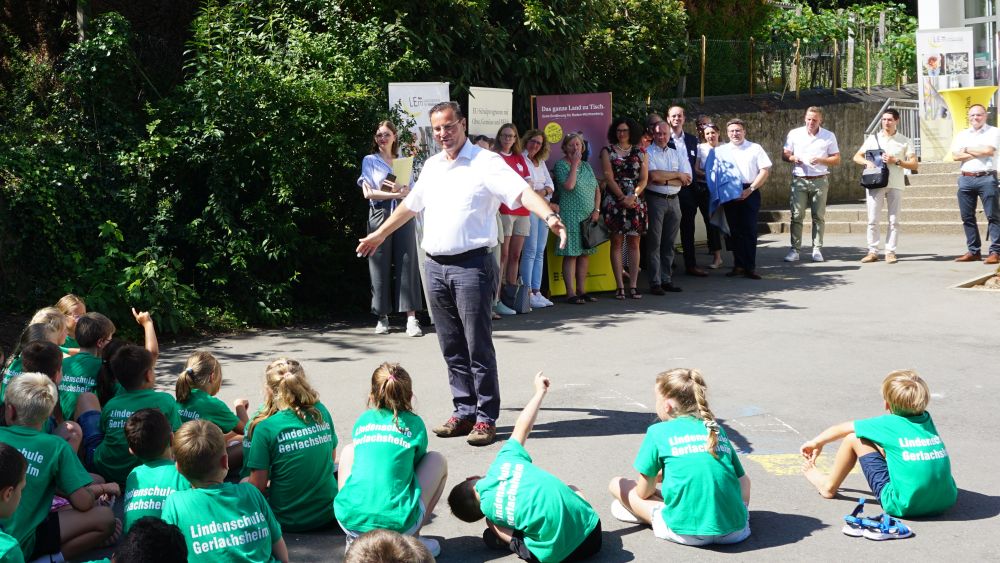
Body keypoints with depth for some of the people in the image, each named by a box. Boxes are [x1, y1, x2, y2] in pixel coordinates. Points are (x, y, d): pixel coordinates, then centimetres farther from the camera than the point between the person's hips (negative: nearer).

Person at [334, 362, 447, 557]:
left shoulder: (362, 421, 16)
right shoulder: (414, 424, 10)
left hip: (350, 520, 3)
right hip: (398, 525, -2)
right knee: (438, 460, 21)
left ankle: (354, 539, 21)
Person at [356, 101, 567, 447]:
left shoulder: (486, 162, -6)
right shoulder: (431, 166, 16)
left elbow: (522, 192, -19)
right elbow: (411, 205, 30)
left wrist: (549, 217, -37)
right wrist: (379, 235, 39)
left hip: (470, 265, -7)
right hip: (435, 266, 7)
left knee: (478, 347, -5)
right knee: (452, 348, 10)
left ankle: (486, 418, 2)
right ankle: (464, 412, 19)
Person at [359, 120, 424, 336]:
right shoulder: (370, 161, 9)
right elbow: (368, 192, -2)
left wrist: (402, 189, -12)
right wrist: (396, 194, -9)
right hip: (379, 215, -1)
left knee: (407, 263, -6)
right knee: (380, 266, -1)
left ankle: (411, 318, -11)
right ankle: (382, 317, 7)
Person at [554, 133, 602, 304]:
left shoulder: (586, 165, 16)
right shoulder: (561, 165, -4)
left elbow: (597, 190, 16)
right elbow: (569, 185, -20)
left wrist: (596, 210, 3)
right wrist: (575, 163, -14)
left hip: (589, 217, 6)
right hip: (571, 216, -6)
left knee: (585, 254, 7)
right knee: (571, 254, -7)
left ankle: (581, 290, 13)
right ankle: (570, 293, -7)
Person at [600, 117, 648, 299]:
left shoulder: (640, 153, 11)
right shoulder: (608, 151, 6)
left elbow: (644, 179, 4)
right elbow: (609, 177, -3)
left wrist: (633, 197, -12)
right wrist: (623, 198, -11)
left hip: (636, 201, 2)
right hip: (615, 200, -2)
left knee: (634, 243, 1)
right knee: (616, 242, -3)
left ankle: (633, 286, 3)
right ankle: (620, 286, -2)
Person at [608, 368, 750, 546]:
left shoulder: (658, 431, 3)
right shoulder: (718, 429, 14)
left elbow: (643, 492, 6)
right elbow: (743, 481, 16)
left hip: (686, 533, -4)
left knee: (617, 484, 10)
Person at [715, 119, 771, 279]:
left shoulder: (755, 148, 5)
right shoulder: (720, 151, 11)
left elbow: (765, 170, -1)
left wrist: (750, 189, -10)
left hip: (750, 193, -2)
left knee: (750, 230, -4)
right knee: (734, 230, 4)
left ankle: (750, 267, -1)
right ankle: (739, 265, 12)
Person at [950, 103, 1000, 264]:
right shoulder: (961, 135, 15)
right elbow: (955, 155, 1)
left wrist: (967, 150, 0)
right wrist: (980, 153, -6)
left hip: (986, 178, -5)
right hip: (966, 179, 5)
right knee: (967, 217, 6)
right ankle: (973, 251, 13)